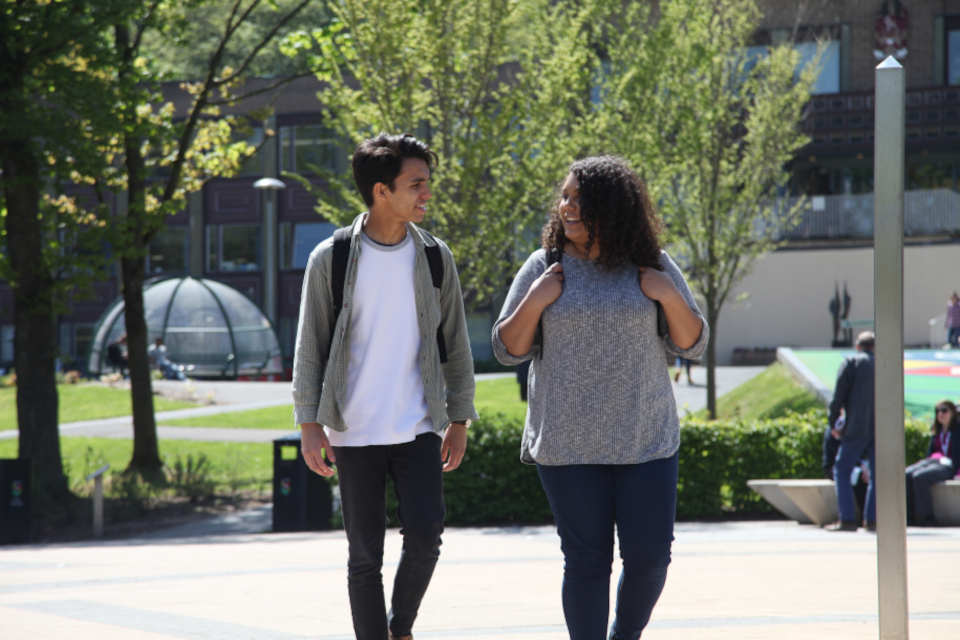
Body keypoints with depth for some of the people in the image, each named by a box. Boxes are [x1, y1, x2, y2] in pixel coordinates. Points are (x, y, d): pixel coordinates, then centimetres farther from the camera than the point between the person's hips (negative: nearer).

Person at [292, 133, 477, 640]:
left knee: (424, 536, -10)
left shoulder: (434, 256, 4)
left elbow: (454, 344, 10)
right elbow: (309, 348, 0)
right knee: (365, 556, 2)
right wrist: (309, 423, -6)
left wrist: (460, 418, 9)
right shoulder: (331, 259, -3)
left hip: (419, 428, 2)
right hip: (354, 432, -1)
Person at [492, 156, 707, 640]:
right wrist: (535, 302, -12)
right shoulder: (543, 268, 2)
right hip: (569, 445, -1)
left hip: (646, 439, 1)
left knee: (649, 556, 0)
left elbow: (691, 345, 6)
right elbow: (507, 350, 4)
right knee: (587, 562, 1)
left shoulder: (654, 267, 3)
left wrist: (670, 297, -10)